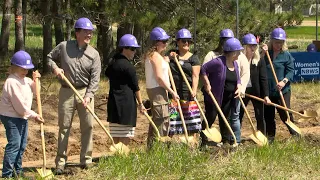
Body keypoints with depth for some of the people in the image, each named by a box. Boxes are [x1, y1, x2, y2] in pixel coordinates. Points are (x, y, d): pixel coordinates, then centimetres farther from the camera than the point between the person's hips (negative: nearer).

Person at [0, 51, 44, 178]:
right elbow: (20, 104, -22)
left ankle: (17, 171, 25)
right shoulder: (12, 82, -20)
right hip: (11, 117, -10)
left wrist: (35, 80, 0)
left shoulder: (26, 80, 10)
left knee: (22, 145, 14)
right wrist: (34, 115, -17)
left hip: (22, 117, 10)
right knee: (14, 144, -11)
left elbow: (34, 91, 20)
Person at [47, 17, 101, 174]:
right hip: (66, 92, -1)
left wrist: (88, 95, -17)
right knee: (64, 126, 3)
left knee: (87, 126, 3)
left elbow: (95, 77, -5)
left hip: (85, 92, 1)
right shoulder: (63, 47, -2)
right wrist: (54, 68, -8)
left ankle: (86, 160, 14)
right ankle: (60, 162, 8)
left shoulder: (94, 54, -1)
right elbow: (50, 57, 13)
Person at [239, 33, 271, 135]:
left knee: (259, 116, 5)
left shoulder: (259, 61, -4)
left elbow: (263, 79, -8)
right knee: (238, 115, 6)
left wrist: (266, 95, -14)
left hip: (256, 91, -1)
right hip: (243, 91, 1)